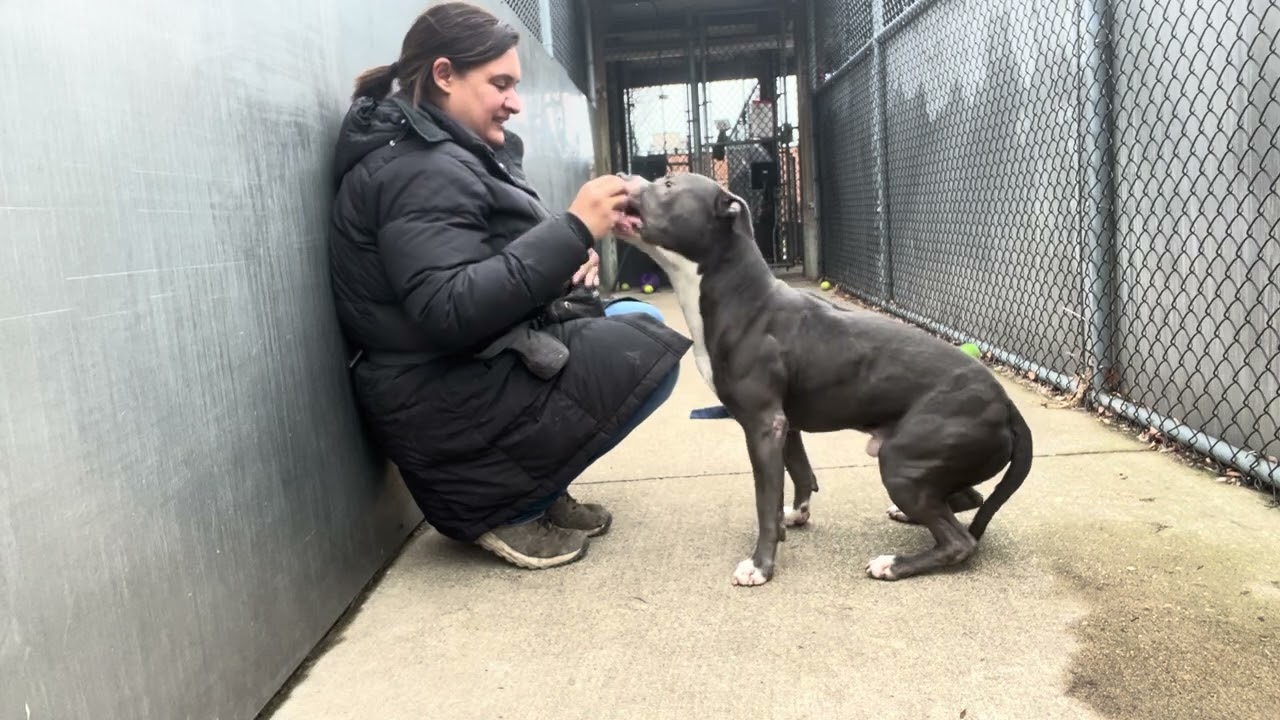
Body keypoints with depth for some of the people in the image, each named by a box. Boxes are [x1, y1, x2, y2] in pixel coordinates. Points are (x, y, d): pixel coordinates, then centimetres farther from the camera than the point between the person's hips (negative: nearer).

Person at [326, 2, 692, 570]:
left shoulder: (445, 153, 12)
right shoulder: (417, 171, -19)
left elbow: (493, 266, 17)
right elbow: (450, 311, -31)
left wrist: (565, 262, -4)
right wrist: (574, 231, -29)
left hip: (469, 377, 10)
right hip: (447, 407, -10)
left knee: (631, 317, 13)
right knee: (650, 348, -13)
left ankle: (534, 487, 9)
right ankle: (497, 508, -5)